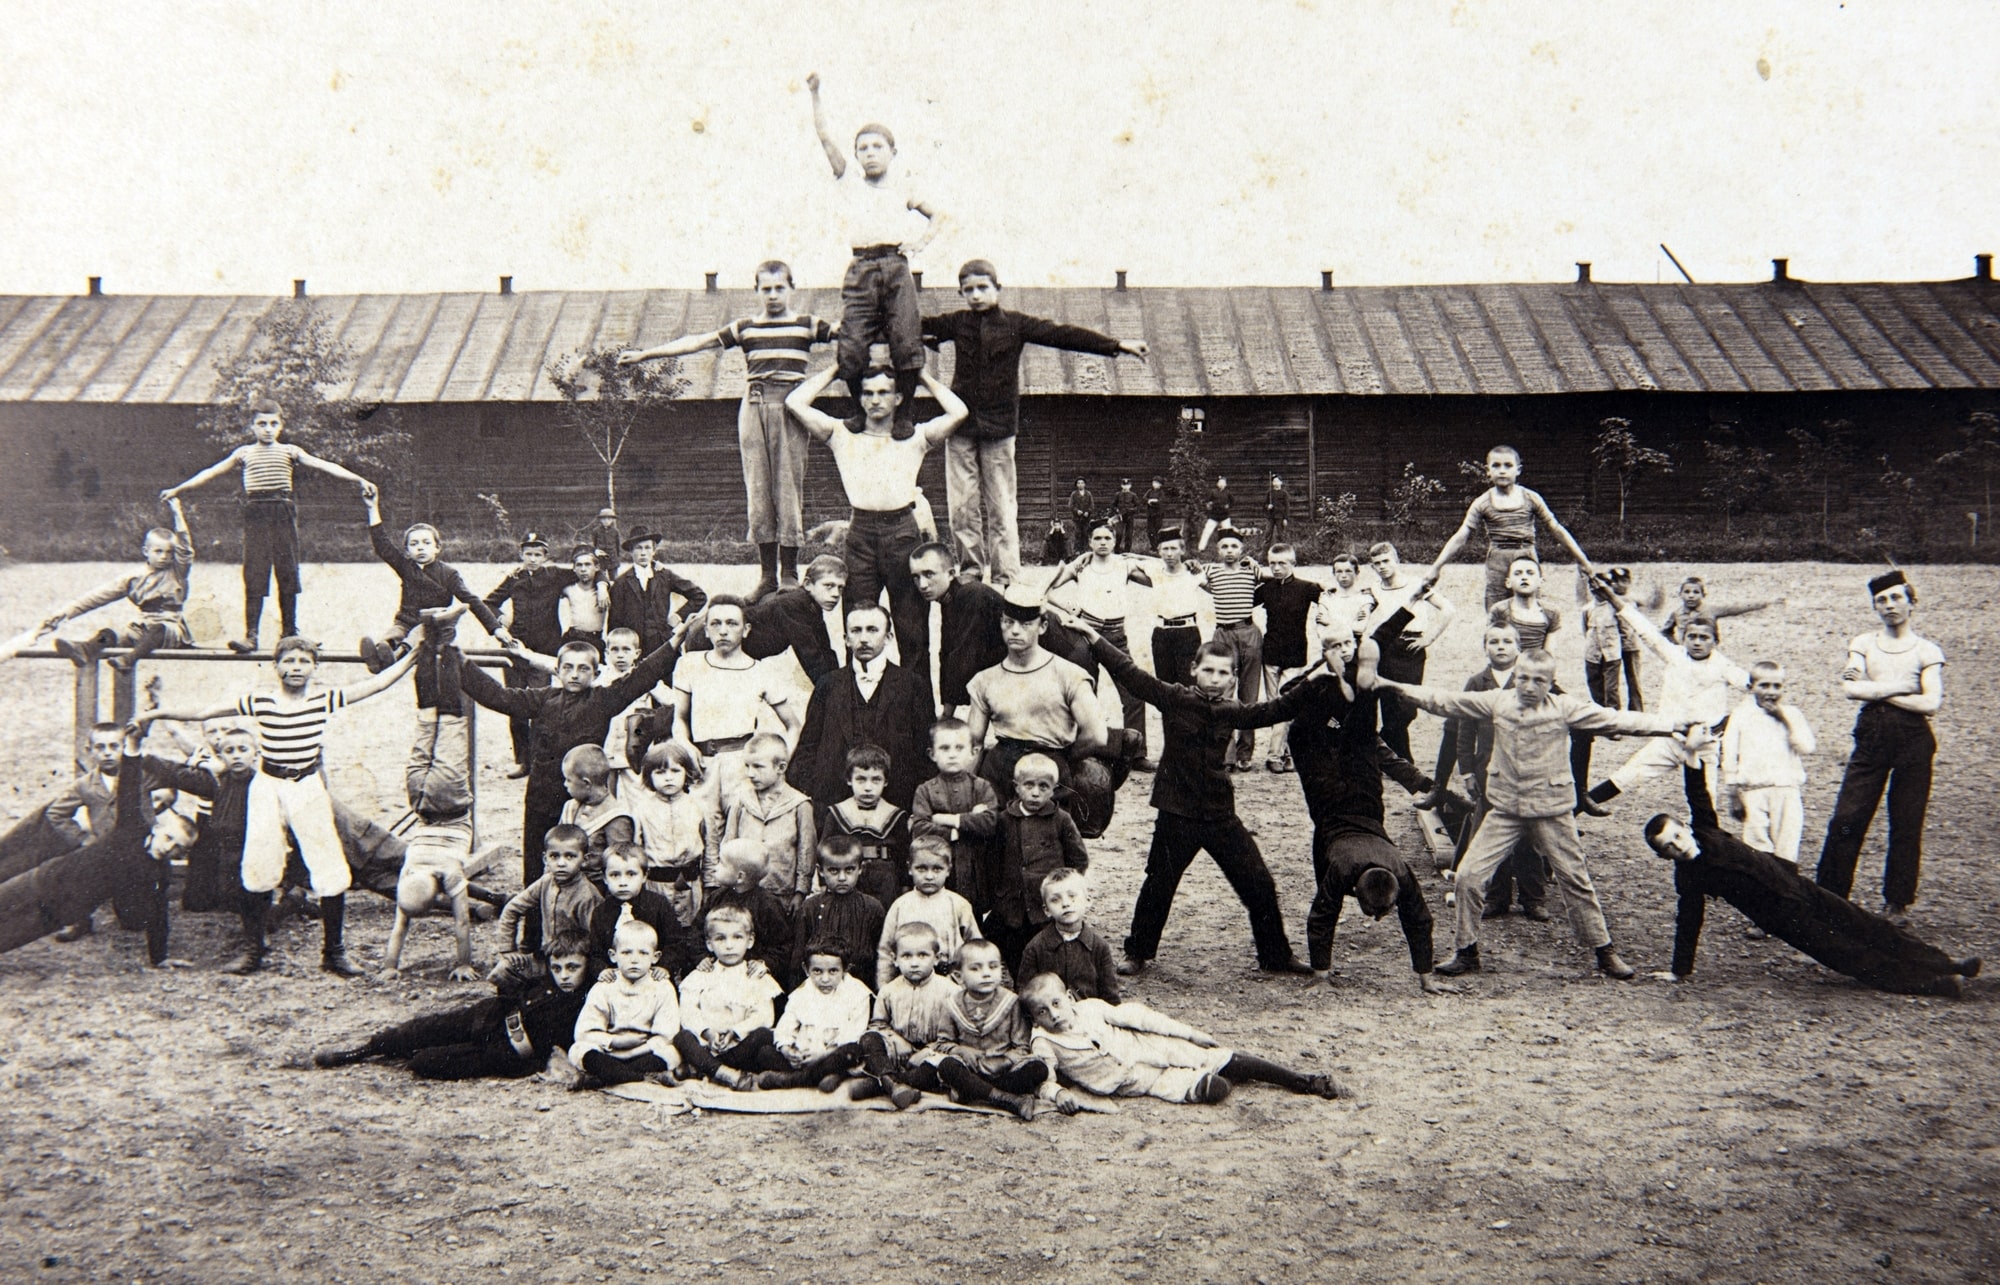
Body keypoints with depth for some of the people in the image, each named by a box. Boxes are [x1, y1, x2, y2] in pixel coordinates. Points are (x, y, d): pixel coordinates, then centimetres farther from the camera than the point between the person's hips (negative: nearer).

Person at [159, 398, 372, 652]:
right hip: (256, 515, 0)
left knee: (287, 573, 3)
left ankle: (289, 631, 13)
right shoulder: (244, 453, 12)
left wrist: (359, 480, -6)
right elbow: (211, 473, 17)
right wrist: (177, 490, 20)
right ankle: (250, 634, -5)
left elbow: (324, 466, 3)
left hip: (283, 514, 0)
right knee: (254, 576, -3)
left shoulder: (290, 452, 9)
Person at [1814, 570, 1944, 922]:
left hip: (1912, 740, -1)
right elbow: (1849, 688, -6)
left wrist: (1874, 690, -9)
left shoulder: (1926, 650, 2)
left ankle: (1897, 901, 15)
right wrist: (1899, 687, -10)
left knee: (1906, 824, 3)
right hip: (1871, 738, 1)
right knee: (1846, 819, -4)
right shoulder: (1863, 644, 9)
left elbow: (1931, 703, -10)